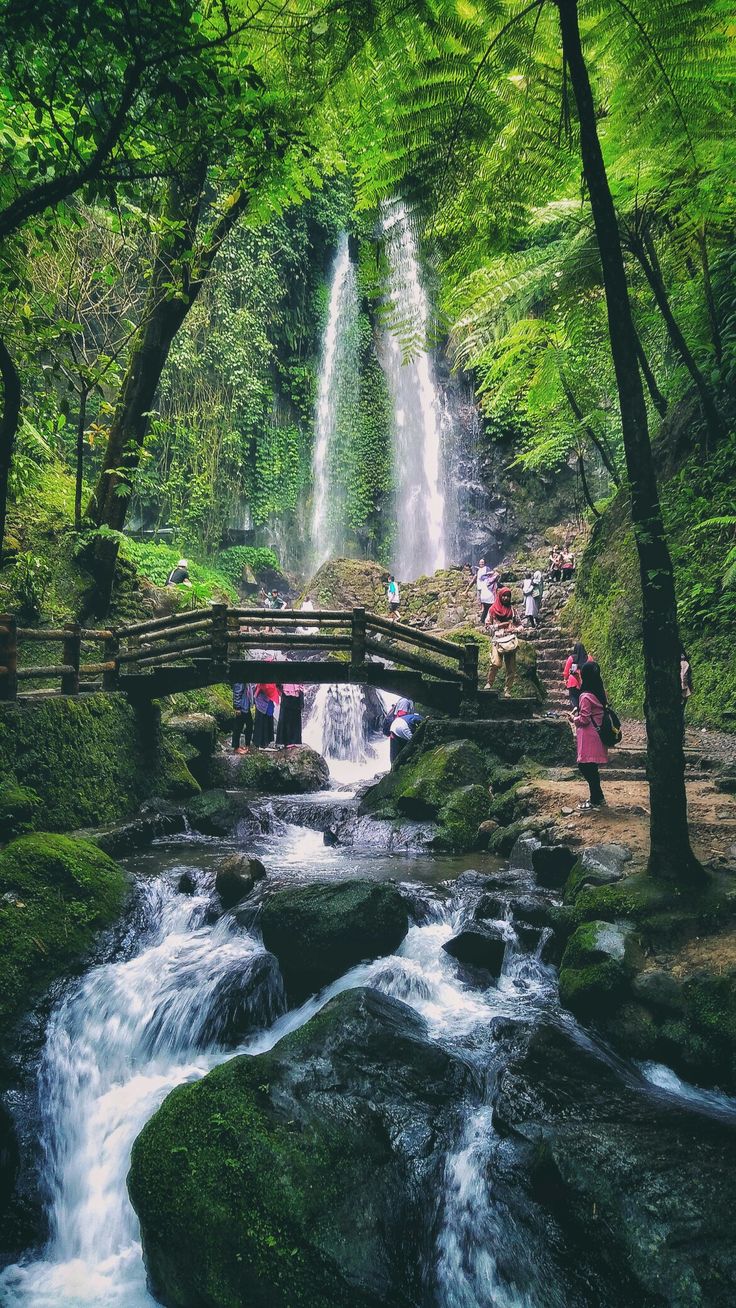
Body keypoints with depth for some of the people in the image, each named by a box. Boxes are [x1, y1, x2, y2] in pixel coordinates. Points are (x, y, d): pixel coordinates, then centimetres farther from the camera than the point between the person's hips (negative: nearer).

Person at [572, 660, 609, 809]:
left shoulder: (586, 696, -18)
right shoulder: (600, 693, 6)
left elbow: (584, 720, -17)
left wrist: (573, 717, 0)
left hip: (589, 738, -8)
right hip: (598, 735, 8)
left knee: (586, 767, 0)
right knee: (591, 769, 16)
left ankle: (595, 800, 6)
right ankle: (598, 797, 23)